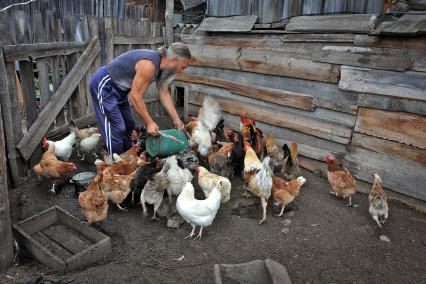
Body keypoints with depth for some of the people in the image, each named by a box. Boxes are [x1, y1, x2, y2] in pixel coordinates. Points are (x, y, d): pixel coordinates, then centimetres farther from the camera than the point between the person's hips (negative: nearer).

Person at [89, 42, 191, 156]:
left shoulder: (161, 65, -4)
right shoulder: (149, 65, -31)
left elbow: (164, 94, 2)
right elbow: (135, 96, -27)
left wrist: (177, 120, 0)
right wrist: (149, 123, -21)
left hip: (118, 88, 10)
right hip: (104, 85, -9)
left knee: (128, 125, 13)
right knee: (116, 128, -10)